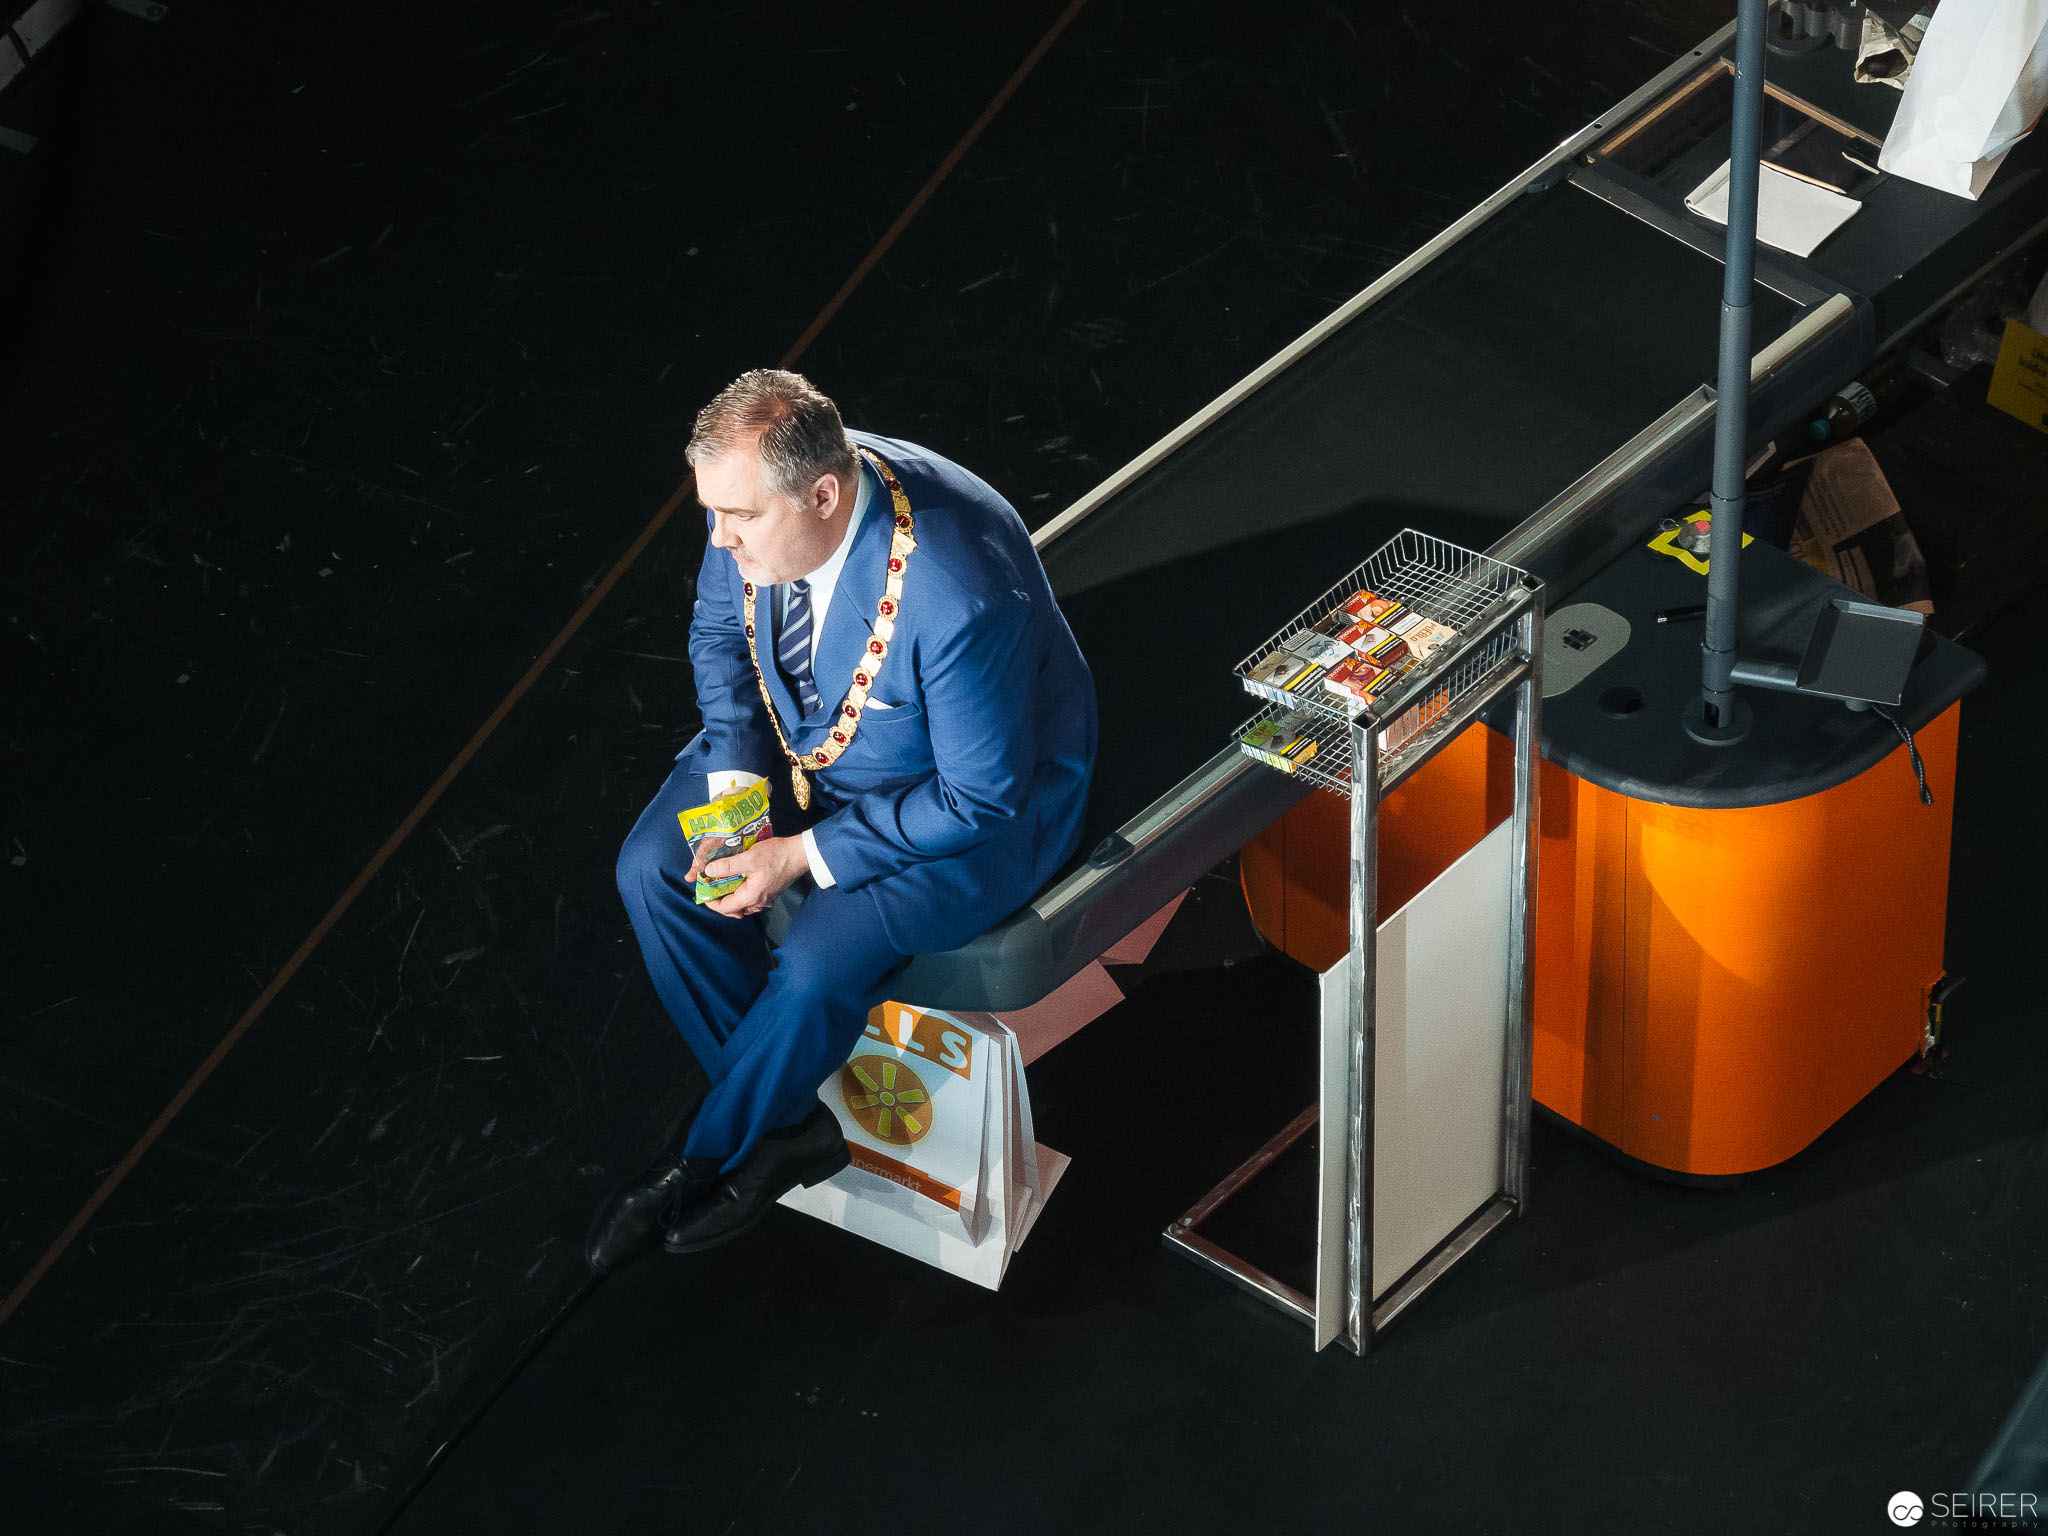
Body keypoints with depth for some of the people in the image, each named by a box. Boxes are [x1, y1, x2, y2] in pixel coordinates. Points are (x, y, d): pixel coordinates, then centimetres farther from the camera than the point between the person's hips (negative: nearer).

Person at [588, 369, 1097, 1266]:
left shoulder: (959, 595, -39)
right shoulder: (760, 495, -19)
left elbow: (979, 800, -28)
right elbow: (721, 630, 2)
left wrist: (804, 854, -26)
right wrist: (735, 784, -12)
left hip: (980, 801, -7)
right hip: (800, 740, 7)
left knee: (822, 959, -25)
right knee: (652, 869, -10)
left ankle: (709, 1155, 6)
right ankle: (790, 1127, 5)